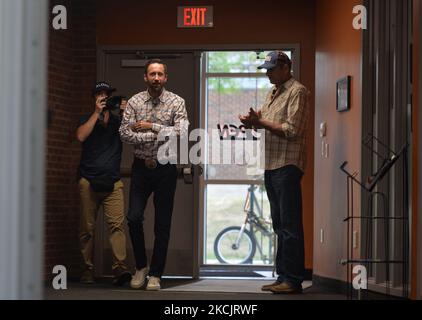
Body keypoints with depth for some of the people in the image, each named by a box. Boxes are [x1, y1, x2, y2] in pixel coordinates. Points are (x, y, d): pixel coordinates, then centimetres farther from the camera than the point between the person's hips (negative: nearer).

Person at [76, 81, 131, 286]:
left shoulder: (118, 119, 13)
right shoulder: (87, 119, 11)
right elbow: (81, 136, -9)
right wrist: (97, 112, -9)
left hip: (113, 182, 0)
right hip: (89, 181, 0)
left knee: (117, 224, -15)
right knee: (87, 228, 2)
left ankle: (119, 268, -23)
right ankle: (87, 269, 10)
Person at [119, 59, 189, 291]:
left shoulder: (176, 102, -2)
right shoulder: (134, 102, 2)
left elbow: (181, 132, -16)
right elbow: (125, 134, -9)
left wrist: (151, 126, -16)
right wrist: (159, 135, -15)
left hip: (165, 168, -1)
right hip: (141, 166, 1)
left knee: (162, 224, 3)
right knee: (134, 218, -6)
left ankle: (155, 274, 13)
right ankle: (141, 266, 15)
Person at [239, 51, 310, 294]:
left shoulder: (298, 92, -6)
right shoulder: (273, 94, 21)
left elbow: (292, 130, -15)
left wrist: (261, 121, -11)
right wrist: (253, 121, 0)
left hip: (287, 165, -9)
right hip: (271, 165, 9)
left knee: (290, 225, -9)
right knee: (280, 225, 12)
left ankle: (293, 280, -8)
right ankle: (283, 277, 17)